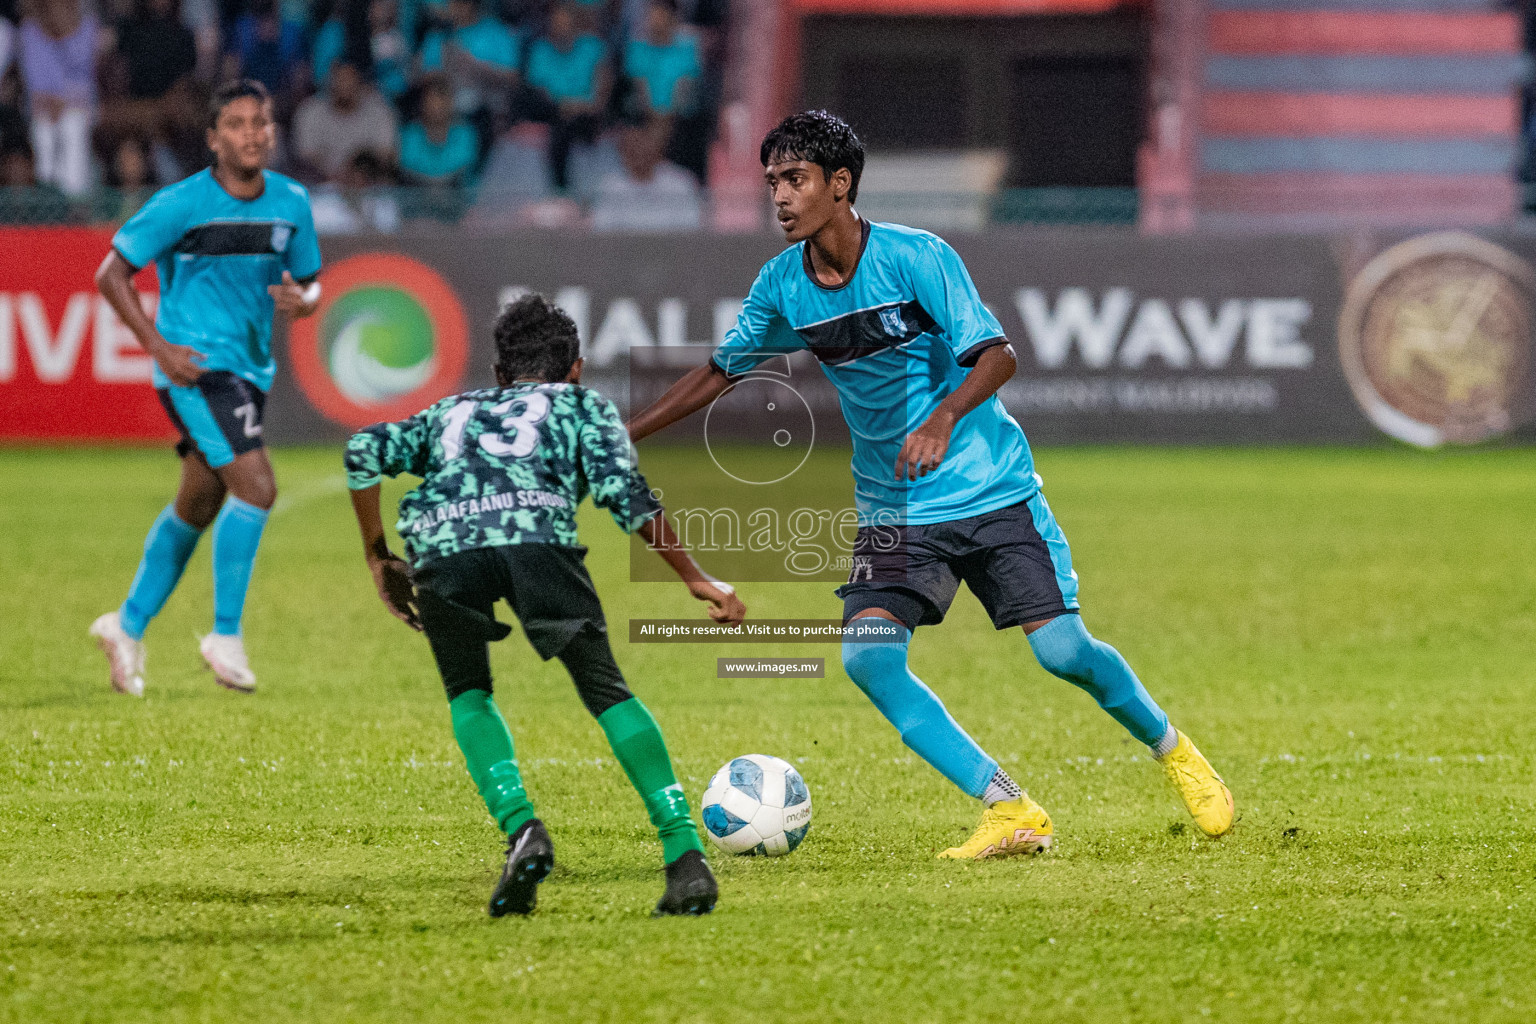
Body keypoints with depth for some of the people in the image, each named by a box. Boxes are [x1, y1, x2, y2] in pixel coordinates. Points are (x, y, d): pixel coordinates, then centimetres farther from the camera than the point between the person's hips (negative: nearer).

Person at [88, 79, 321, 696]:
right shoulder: (182, 204, -12)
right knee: (256, 487, -20)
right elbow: (112, 275, -6)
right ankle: (226, 635, -11)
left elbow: (310, 284, 14)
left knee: (198, 506, 16)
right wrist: (159, 347, -15)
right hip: (196, 367, -7)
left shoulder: (291, 203, 4)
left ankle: (129, 627, 32)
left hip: (249, 369, 7)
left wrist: (301, 300, -11)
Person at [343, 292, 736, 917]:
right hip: (537, 530, -2)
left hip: (440, 539, 2)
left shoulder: (452, 412, 41)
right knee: (605, 691, 11)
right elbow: (624, 491, 15)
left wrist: (378, 557, 30)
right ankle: (685, 857, -1)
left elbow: (365, 450, 24)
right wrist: (694, 579, 15)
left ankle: (521, 828, -1)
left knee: (468, 695, 23)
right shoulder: (582, 404, 34)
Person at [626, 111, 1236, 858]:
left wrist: (944, 417, -36)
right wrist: (618, 437, 8)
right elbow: (720, 371, 12)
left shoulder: (917, 257, -15)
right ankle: (1011, 812, -12)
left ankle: (1171, 749, 20)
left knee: (1063, 650, -11)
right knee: (867, 657, -18)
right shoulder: (782, 286, -1)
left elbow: (996, 355, -18)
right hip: (893, 511, 4)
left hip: (990, 489, -4)